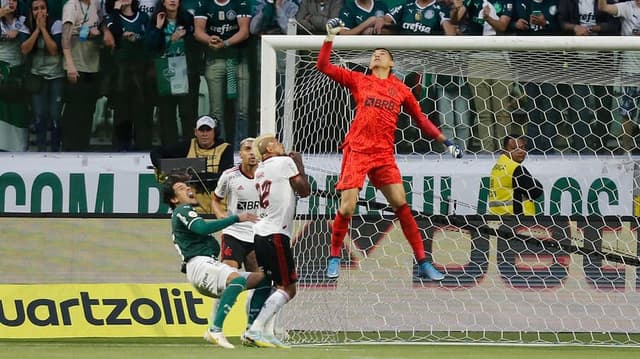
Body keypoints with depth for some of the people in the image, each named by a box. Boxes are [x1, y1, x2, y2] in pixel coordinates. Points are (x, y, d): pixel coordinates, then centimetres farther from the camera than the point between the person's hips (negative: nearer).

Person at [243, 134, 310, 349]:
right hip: (276, 234, -9)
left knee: (280, 286, 18)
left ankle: (265, 333, 9)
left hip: (260, 233, 9)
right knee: (288, 289, -7)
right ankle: (255, 330, -19)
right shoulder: (285, 162, -4)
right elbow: (304, 191, -1)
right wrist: (299, 164, 10)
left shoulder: (260, 170, 18)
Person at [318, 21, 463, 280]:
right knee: (346, 207, -8)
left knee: (401, 205, -6)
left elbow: (420, 118, 18)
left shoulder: (401, 89, 12)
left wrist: (444, 141, 12)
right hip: (357, 150, -1)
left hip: (384, 154, 1)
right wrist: (330, 37, 3)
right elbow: (323, 66, 8)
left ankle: (423, 263, -2)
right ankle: (334, 258, 11)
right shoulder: (359, 81, 9)